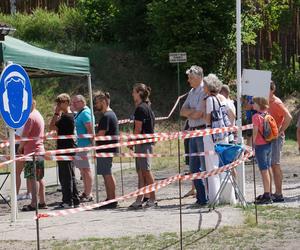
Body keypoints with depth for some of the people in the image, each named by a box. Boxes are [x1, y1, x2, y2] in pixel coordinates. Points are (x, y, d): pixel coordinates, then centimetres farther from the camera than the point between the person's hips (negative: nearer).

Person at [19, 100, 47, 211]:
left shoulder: (30, 117, -14)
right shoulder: (39, 115, 16)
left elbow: (24, 135, -15)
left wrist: (20, 147, 0)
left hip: (32, 151, -10)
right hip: (40, 150, 10)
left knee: (33, 178, -10)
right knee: (40, 178, 12)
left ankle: (33, 204, -12)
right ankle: (42, 202, 14)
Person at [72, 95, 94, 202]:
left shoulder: (85, 113, -14)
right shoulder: (79, 113, 18)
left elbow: (90, 129, -20)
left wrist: (90, 143, -24)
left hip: (84, 144, -11)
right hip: (78, 145, 11)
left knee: (86, 169, -8)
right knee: (82, 169, 16)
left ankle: (88, 194, -6)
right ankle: (86, 192, 24)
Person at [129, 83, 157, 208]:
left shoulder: (140, 109, -14)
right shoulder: (147, 107, 16)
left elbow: (138, 129, -16)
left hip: (143, 143, -10)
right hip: (148, 141, 10)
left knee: (146, 171, -6)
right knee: (141, 171, 10)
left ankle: (152, 199, -4)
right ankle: (140, 199, 12)